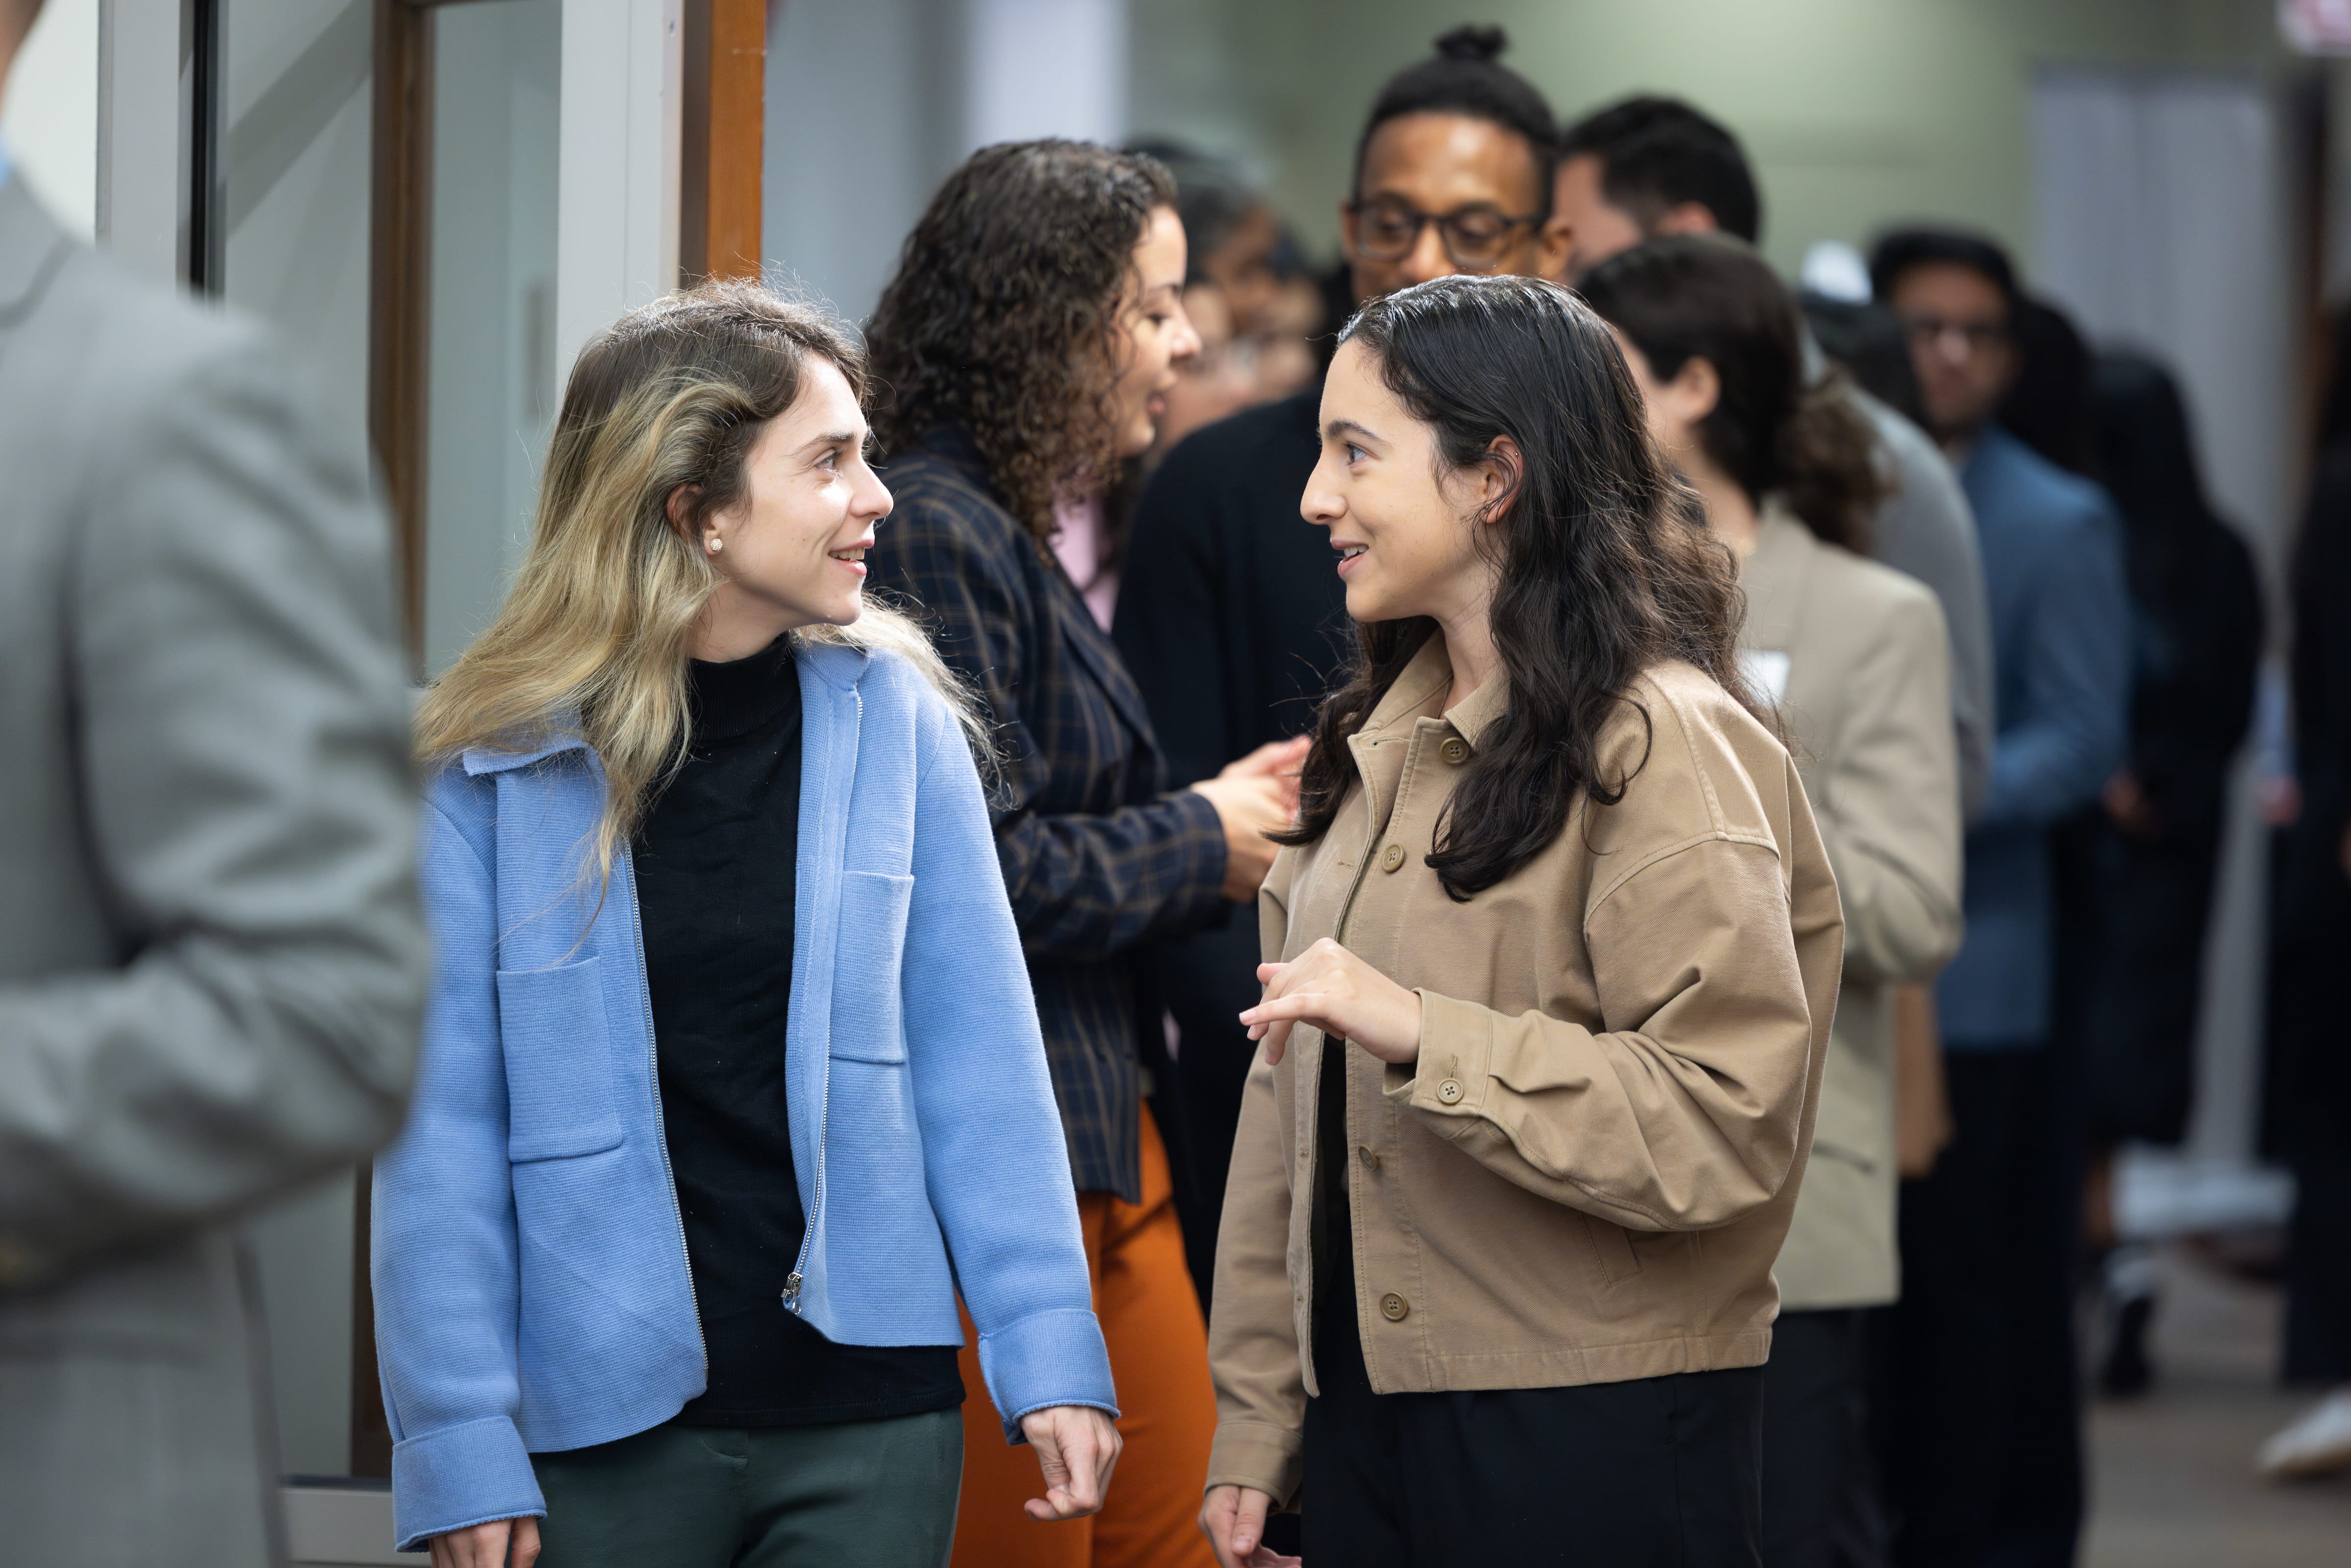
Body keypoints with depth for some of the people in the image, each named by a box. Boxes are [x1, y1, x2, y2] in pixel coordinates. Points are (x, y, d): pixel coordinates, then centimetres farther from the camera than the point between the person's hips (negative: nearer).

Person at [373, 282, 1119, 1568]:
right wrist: (459, 1449, -8)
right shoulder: (489, 764, -5)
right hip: (607, 1426, -1)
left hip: (871, 1422, 1)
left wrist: (1051, 1359, -4)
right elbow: (442, 1123, -4)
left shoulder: (889, 715, 1)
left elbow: (977, 1061, 2)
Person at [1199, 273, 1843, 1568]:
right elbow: (1291, 1113, 15)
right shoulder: (1381, 743, 14)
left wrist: (1423, 1033, -25)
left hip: (1598, 1446, -7)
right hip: (1370, 1408, 7)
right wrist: (1256, 1427, 10)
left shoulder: (1661, 746, -11)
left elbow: (1726, 1130, -20)